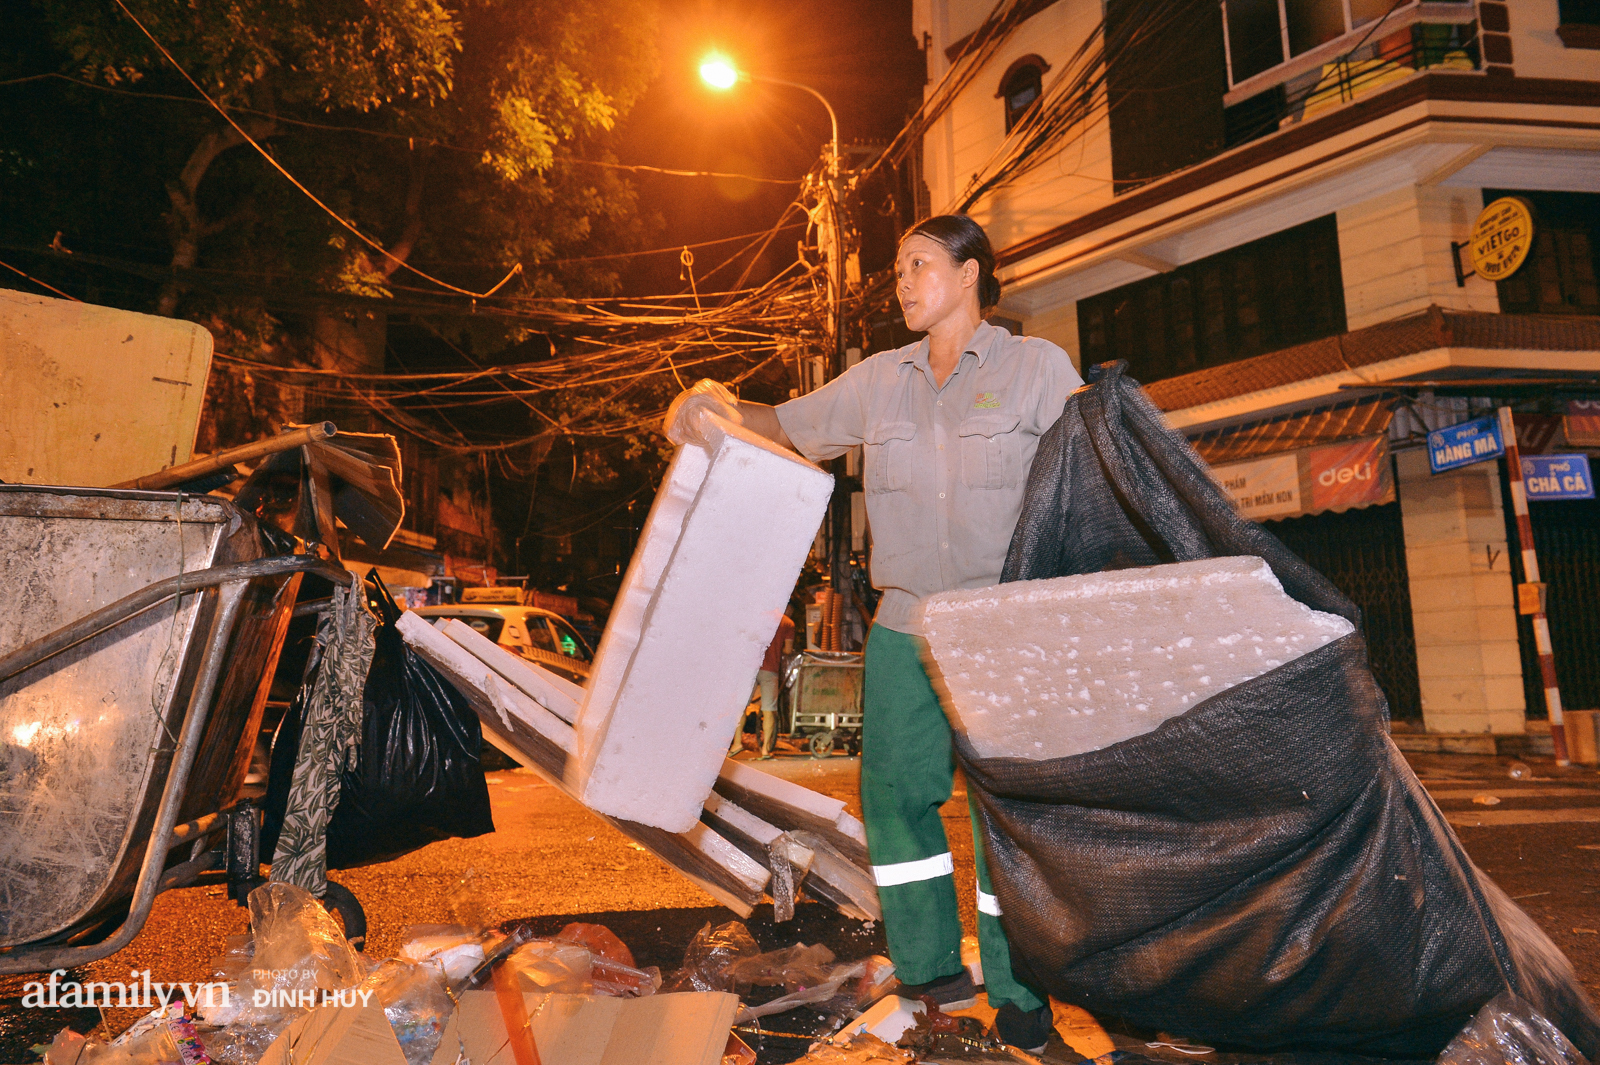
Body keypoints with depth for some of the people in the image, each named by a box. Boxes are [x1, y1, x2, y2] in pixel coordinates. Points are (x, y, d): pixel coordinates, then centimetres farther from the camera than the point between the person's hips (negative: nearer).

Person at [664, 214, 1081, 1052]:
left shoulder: (1035, 366, 1)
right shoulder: (878, 380, 11)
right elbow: (793, 428, 15)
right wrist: (724, 407, -5)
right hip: (905, 627, 4)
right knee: (894, 787, 6)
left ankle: (1018, 990, 20)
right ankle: (932, 966, 24)